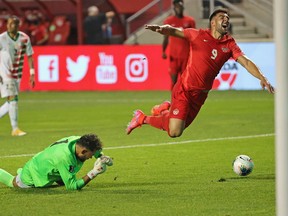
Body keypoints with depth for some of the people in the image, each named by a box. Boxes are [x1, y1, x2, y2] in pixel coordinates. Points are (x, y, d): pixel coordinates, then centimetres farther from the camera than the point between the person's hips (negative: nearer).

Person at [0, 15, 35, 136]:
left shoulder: (24, 38, 1)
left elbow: (29, 57, 5)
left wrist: (32, 74, 0)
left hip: (18, 74, 5)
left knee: (12, 102, 6)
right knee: (12, 99, -13)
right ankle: (15, 129, -10)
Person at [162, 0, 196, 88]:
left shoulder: (190, 21, 5)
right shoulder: (169, 21, 3)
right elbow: (166, 38, 5)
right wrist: (163, 51, -7)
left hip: (186, 55, 1)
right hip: (174, 55, -1)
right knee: (174, 79, -4)